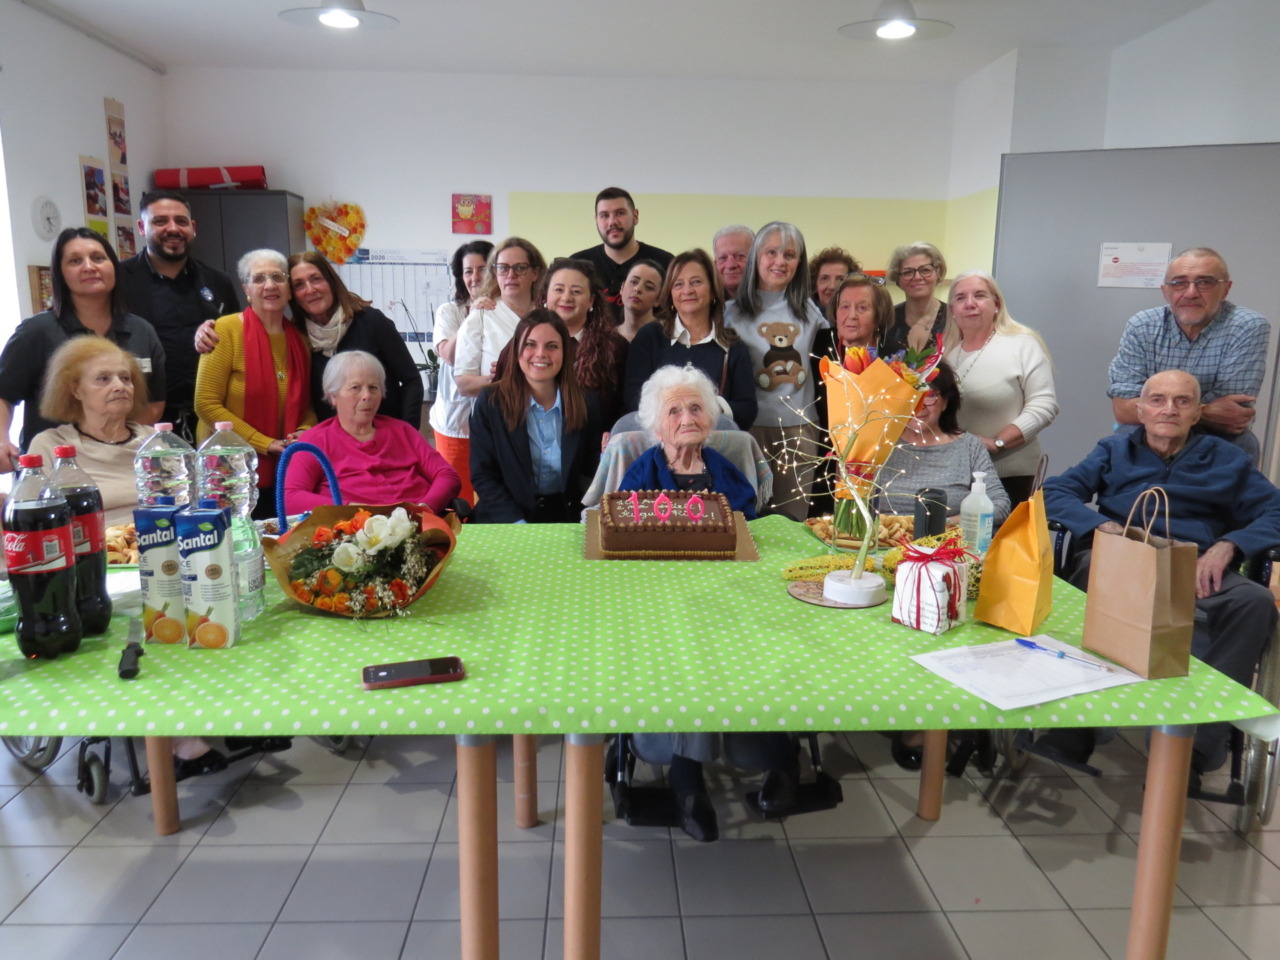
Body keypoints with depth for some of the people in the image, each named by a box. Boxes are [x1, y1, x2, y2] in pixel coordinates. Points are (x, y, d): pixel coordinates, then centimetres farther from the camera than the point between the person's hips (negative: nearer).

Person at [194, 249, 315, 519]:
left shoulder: (299, 337, 6)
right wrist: (265, 443, -17)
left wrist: (304, 432, -8)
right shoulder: (226, 330, -9)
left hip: (285, 472, 4)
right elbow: (206, 404, -13)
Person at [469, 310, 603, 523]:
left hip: (567, 519, 2)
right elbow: (482, 475, -3)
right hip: (506, 521, -2)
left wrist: (584, 520, -9)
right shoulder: (490, 402, -4)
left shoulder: (587, 405, 2)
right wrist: (519, 525, -14)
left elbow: (589, 472, 7)